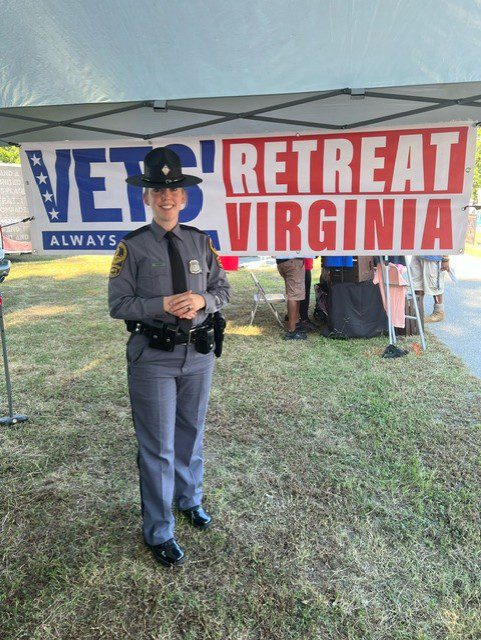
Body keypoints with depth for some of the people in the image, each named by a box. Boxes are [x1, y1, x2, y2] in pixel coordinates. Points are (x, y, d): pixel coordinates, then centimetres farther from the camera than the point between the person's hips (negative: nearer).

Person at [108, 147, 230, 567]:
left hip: (199, 354, 4)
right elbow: (117, 304, -7)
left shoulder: (201, 242, 4)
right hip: (153, 358, -3)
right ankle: (158, 532, 23)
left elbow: (223, 290, 7)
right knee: (158, 447, 4)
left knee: (191, 435, 20)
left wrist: (201, 301, -14)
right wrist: (162, 306, -20)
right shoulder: (132, 247, -6)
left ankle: (190, 499, 46)